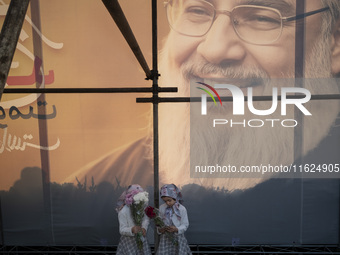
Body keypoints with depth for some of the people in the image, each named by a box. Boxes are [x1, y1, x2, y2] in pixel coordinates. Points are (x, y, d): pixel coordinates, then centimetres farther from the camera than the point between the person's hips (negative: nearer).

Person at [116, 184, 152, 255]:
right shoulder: (123, 211, -20)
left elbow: (146, 219, 4)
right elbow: (122, 230, -18)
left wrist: (144, 228, -15)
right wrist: (132, 230, -36)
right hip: (129, 242, -4)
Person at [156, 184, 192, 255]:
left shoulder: (182, 209, -9)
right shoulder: (161, 208, -2)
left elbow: (185, 224, -6)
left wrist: (176, 229, -23)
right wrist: (159, 229, -12)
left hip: (178, 237, -1)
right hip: (165, 238, 2)